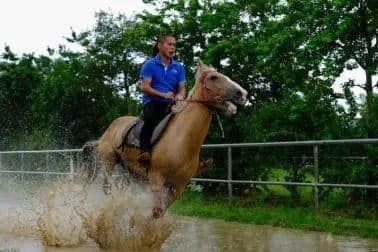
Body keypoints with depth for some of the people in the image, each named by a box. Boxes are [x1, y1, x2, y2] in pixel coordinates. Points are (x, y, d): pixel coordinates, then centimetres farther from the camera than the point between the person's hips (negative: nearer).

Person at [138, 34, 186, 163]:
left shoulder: (179, 67, 14)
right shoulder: (150, 64, 4)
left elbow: (182, 88, 9)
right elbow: (144, 87, -5)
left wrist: (179, 96, -17)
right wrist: (163, 95, -19)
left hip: (171, 104, 4)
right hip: (152, 101, -4)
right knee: (151, 116, -36)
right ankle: (145, 150, -39)